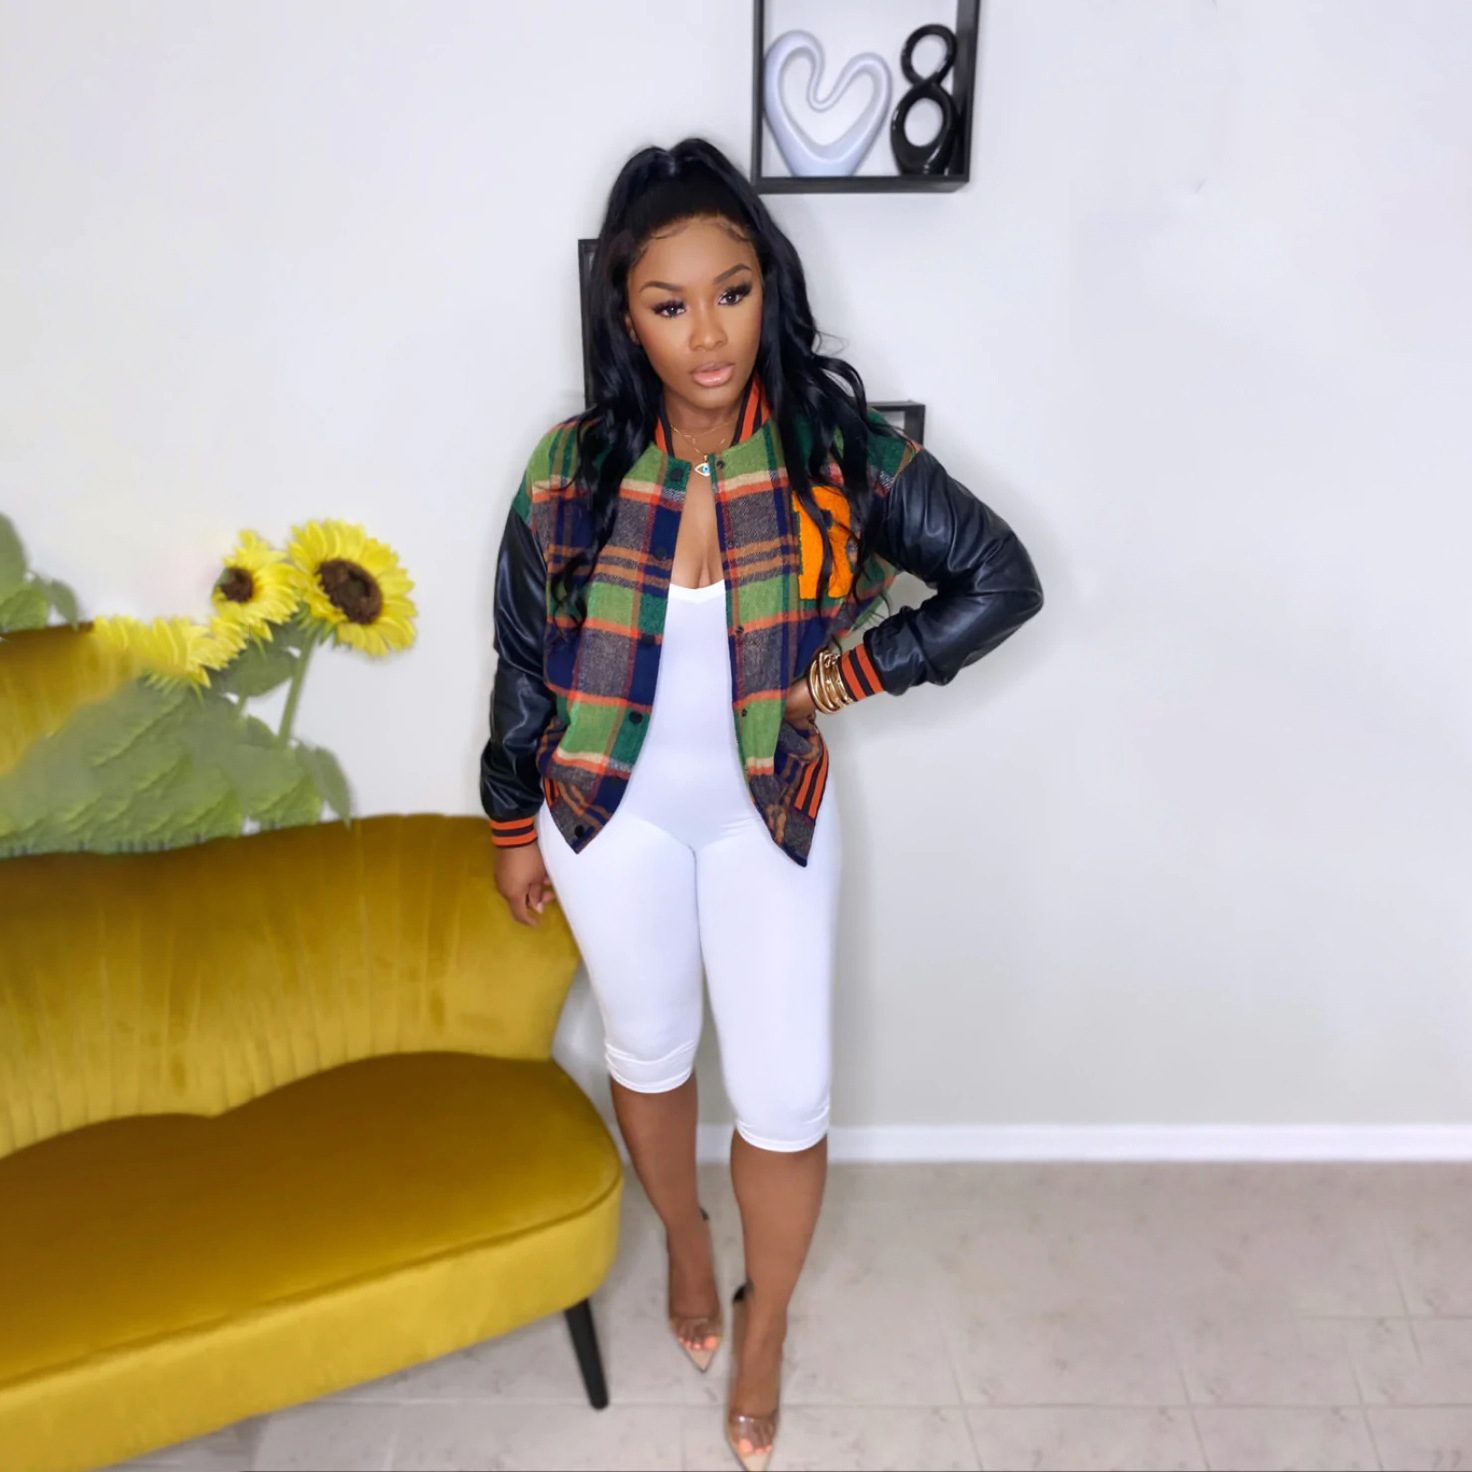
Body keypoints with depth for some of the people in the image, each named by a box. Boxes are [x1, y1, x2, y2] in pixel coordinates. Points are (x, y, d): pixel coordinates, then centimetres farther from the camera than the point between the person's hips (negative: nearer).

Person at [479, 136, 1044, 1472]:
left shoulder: (842, 448, -17)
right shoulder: (572, 468, -15)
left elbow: (1002, 582, -8)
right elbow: (525, 660, -2)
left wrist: (856, 670, -12)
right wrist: (514, 827, 6)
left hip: (769, 813, 0)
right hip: (614, 814, 1)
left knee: (786, 1100, 6)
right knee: (650, 1050, 21)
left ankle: (765, 1328, 36)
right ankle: (683, 1237, 53)